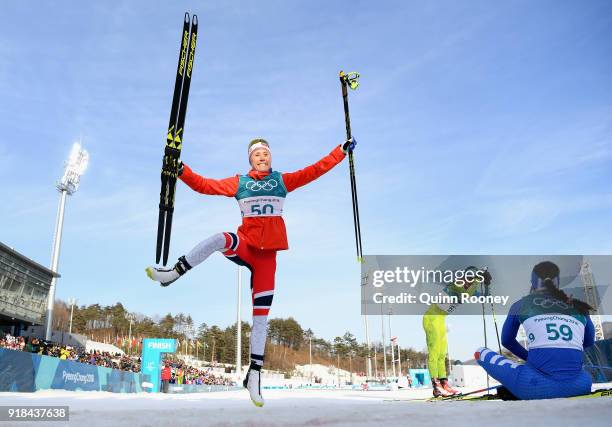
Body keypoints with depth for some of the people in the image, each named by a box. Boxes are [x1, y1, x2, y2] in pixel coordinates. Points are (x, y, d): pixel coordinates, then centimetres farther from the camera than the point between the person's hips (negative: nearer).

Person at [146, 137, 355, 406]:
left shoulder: (283, 180, 11)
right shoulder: (239, 183, 10)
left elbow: (316, 170, 8)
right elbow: (204, 185, 5)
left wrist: (342, 151, 7)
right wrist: (182, 172, -9)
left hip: (267, 253, 1)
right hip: (245, 245, 0)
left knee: (261, 313, -1)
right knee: (220, 239, -37)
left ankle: (254, 373, 5)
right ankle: (174, 272, -23)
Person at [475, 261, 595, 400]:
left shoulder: (521, 304, 12)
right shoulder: (578, 307, 17)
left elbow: (506, 341, 27)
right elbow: (589, 342, 35)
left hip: (540, 387, -3)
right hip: (577, 387, 3)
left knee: (480, 353, 14)